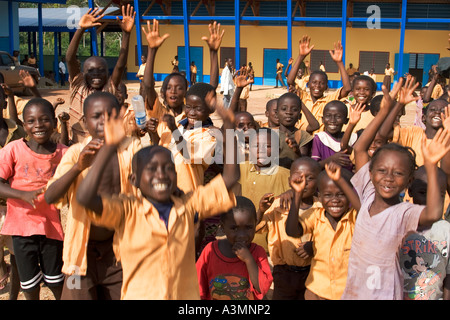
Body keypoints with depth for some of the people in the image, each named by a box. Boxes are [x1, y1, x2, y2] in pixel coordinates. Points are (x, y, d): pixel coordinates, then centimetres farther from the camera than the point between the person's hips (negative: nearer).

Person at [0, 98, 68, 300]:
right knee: (29, 285, 14)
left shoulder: (63, 153, -4)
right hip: (21, 225, 0)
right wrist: (25, 194, -27)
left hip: (51, 224, 1)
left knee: (56, 282, 12)